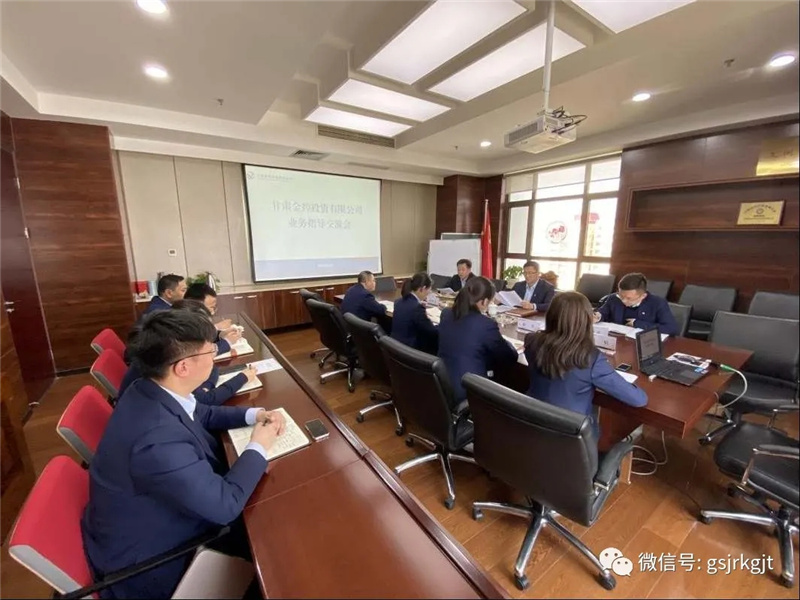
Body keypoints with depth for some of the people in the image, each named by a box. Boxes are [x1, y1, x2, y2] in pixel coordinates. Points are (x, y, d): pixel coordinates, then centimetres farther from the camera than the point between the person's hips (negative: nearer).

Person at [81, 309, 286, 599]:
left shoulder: (151, 391, -15)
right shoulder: (157, 437, -44)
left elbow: (203, 414, 6)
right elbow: (225, 505, -32)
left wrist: (253, 414, -7)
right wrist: (258, 447, -18)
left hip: (151, 516, 7)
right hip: (141, 558, -7)